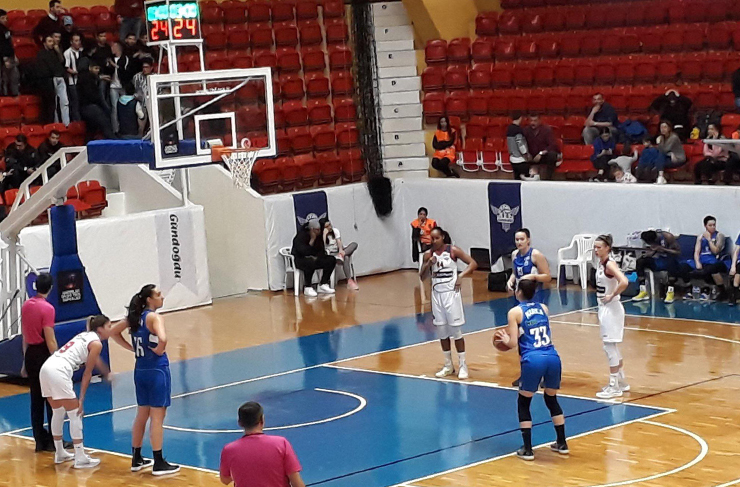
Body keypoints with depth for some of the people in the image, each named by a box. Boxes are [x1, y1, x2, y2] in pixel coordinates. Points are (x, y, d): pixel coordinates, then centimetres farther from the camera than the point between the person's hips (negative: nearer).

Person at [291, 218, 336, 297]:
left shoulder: (319, 236, 2)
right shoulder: (301, 235, -17)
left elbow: (321, 251, 4)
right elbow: (303, 252, -29)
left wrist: (316, 257, -18)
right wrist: (312, 240, -24)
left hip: (313, 258, 7)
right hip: (300, 260, -7)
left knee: (331, 260, -9)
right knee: (310, 263, -40)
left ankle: (323, 285, -7)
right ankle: (307, 288, -26)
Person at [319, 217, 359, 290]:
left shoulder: (335, 230, 5)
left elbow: (339, 242, -8)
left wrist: (341, 250, -28)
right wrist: (325, 234, -22)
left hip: (338, 251, 5)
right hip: (330, 254, -5)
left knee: (354, 244, -20)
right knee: (346, 258, -36)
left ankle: (341, 254, -42)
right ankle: (349, 281, -41)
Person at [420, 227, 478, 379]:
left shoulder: (453, 250, -6)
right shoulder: (429, 254, 5)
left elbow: (473, 263, -6)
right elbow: (422, 275, 6)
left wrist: (461, 276, -18)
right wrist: (428, 264, -12)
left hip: (451, 292, -4)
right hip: (437, 293, 4)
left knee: (456, 330, -4)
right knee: (442, 331, 8)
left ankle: (463, 365, 4)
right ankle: (448, 365, 19)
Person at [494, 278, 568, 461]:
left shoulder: (515, 312, 3)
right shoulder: (543, 308, 17)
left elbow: (513, 343, -2)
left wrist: (505, 338, 21)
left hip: (533, 360, -5)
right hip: (553, 357, 5)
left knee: (523, 404, 12)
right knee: (552, 400, 25)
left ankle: (527, 449, 8)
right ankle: (562, 443, 29)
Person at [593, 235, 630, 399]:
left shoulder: (610, 265, -18)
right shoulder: (600, 264, 9)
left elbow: (624, 282, -32)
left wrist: (612, 296, -22)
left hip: (611, 309, -10)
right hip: (603, 308, 10)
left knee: (610, 347, -6)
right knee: (612, 347, 17)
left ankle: (614, 387, 0)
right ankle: (621, 382, 28)